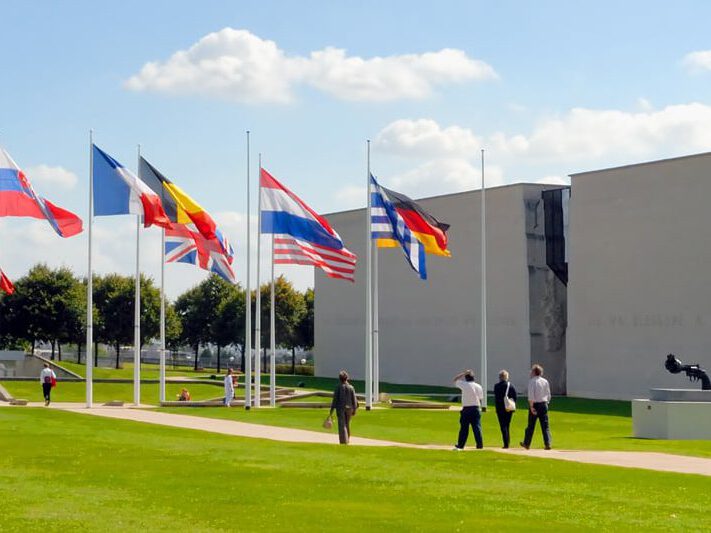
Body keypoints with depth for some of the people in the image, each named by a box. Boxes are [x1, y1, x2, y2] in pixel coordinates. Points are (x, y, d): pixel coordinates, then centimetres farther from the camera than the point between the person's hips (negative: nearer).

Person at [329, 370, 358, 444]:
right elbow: (354, 400, -1)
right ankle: (347, 440, 30)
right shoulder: (351, 387, -2)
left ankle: (343, 441, -7)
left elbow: (335, 399, -9)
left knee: (342, 425, 0)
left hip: (340, 408, -3)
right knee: (347, 425, 18)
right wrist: (354, 410, 10)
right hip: (349, 408, 3)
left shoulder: (338, 387, -9)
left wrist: (331, 411, -5)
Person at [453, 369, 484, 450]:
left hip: (466, 409, -2)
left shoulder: (464, 385, -7)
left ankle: (460, 445, 8)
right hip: (476, 408, 2)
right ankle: (480, 445, -1)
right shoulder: (478, 386, 3)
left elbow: (454, 380, 7)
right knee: (477, 427, 3)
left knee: (464, 427, 3)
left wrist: (463, 373, 6)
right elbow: (480, 399, 7)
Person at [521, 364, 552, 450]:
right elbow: (548, 395, 10)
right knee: (545, 425, 4)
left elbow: (531, 395, -16)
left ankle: (527, 444, 18)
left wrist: (531, 406, -17)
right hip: (544, 404, 4)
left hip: (535, 404, -4)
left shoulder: (532, 381, -9)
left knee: (531, 425, 6)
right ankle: (547, 444, -4)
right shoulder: (545, 381, 7)